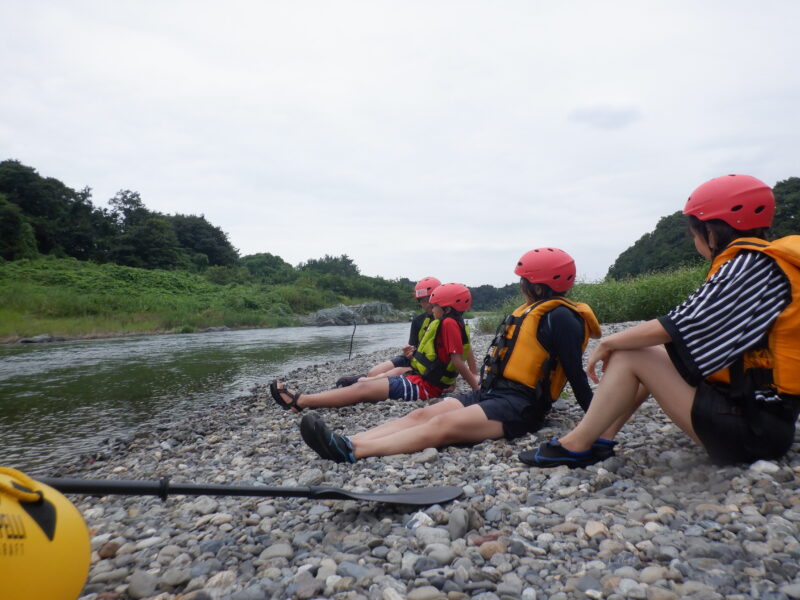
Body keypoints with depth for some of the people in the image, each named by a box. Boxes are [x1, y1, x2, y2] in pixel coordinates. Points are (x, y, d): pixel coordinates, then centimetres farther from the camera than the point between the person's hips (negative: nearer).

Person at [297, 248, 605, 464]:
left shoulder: (559, 317, -10)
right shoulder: (531, 311, 19)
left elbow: (576, 375, -11)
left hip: (519, 405, -9)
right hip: (491, 392, 9)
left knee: (444, 424, -28)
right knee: (422, 415, -11)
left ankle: (352, 452, -42)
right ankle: (347, 442, -25)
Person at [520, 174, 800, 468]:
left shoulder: (752, 266, -17)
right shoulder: (765, 263, 11)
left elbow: (678, 326, -20)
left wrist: (607, 343, -7)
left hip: (751, 428, -9)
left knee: (629, 357, -10)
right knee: (650, 353, 12)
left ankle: (574, 446, 0)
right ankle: (600, 438, 10)